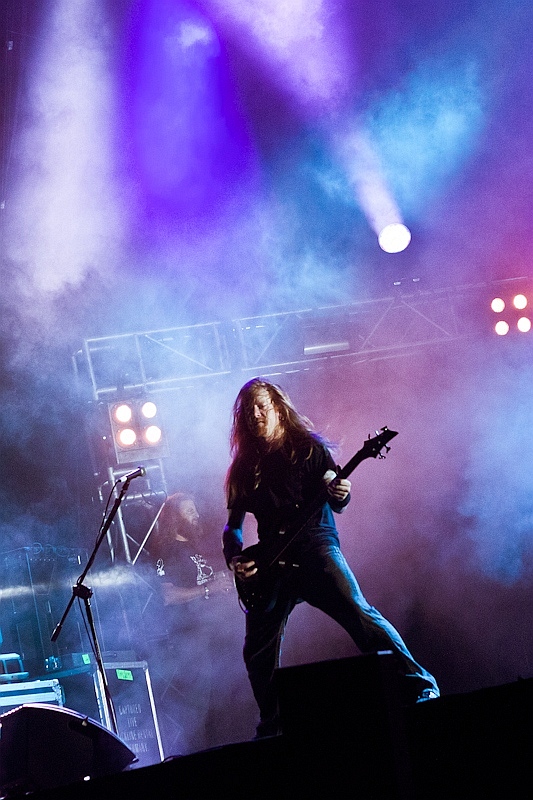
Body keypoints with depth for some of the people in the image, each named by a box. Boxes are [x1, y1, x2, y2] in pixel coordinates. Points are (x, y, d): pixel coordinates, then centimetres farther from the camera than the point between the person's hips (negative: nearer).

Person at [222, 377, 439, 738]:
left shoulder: (307, 447, 6)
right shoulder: (244, 467, 15)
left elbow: (336, 503, 0)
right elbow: (233, 524, 18)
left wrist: (339, 494, -24)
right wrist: (235, 560, 0)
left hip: (314, 543, -4)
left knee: (358, 613, -24)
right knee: (258, 654, 1)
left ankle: (419, 685, -24)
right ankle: (272, 729, 17)